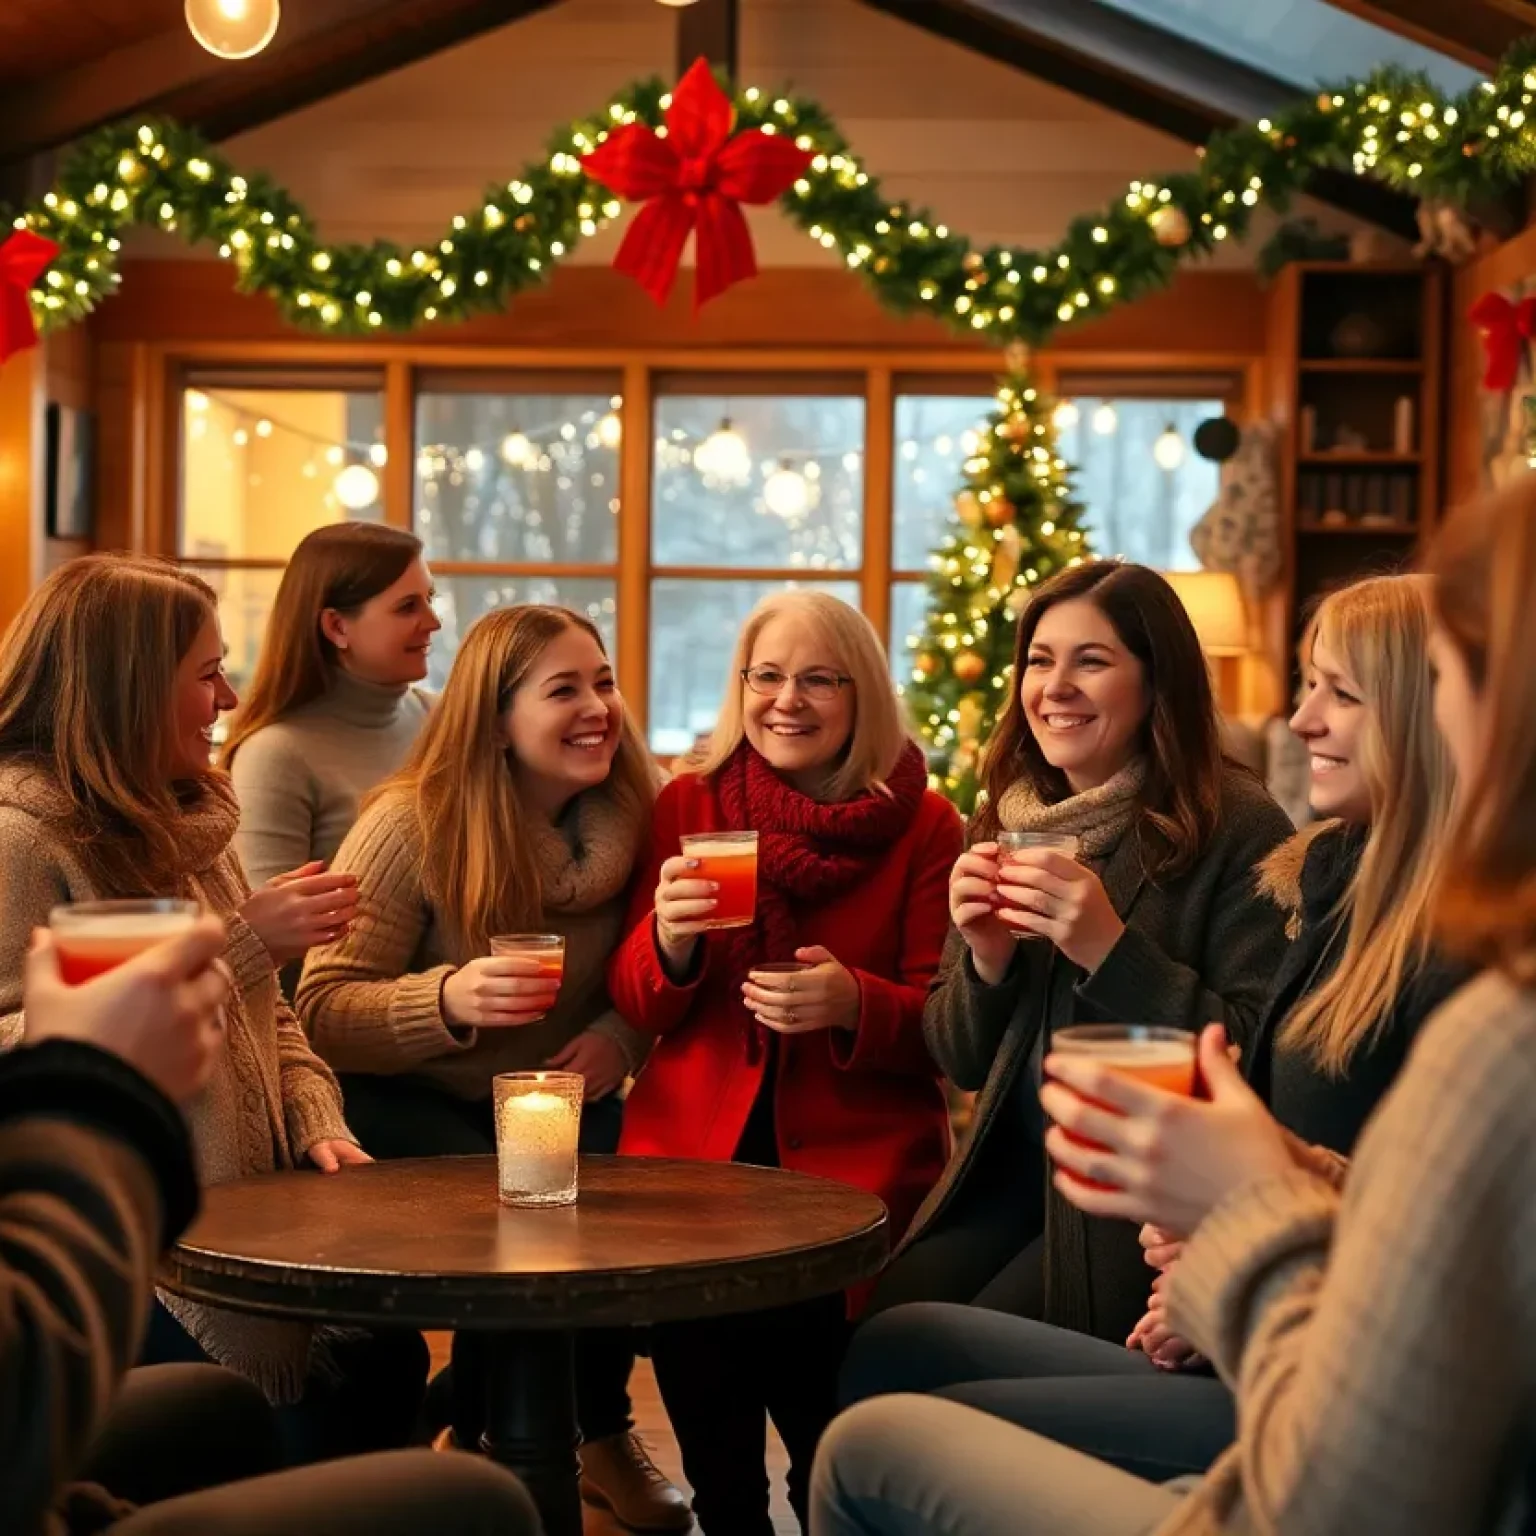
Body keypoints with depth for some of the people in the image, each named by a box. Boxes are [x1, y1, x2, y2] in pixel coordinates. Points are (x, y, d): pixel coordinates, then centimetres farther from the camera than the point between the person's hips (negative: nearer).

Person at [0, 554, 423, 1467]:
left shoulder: (185, 818, 15)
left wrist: (320, 1126, -1)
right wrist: (240, 943, -21)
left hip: (250, 1212, 8)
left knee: (386, 1362, -10)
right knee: (289, 1442, -16)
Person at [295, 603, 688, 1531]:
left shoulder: (630, 817, -8)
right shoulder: (415, 825, -20)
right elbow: (322, 1011, -21)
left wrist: (622, 1034, -18)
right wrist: (446, 999, -39)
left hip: (557, 1096, 3)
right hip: (411, 1100, -3)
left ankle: (605, 1434, 5)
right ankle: (479, 1448, 1)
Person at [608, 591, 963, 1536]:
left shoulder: (925, 826, 0)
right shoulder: (688, 806, 6)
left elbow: (944, 1029, -2)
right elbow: (637, 1007, 5)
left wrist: (852, 1004, -23)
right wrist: (668, 939, -17)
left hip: (856, 1172, -2)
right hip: (693, 1158, 2)